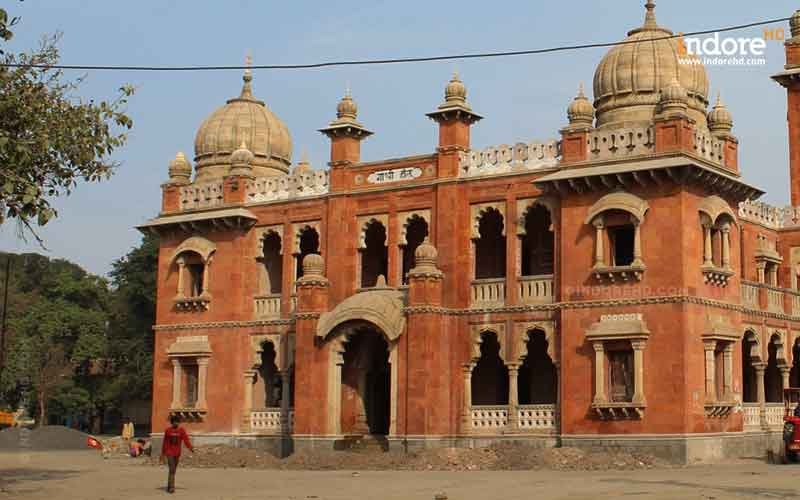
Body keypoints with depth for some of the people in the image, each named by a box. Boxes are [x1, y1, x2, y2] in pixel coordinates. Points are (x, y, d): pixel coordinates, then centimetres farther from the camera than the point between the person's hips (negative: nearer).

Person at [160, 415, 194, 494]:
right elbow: (165, 443, 4)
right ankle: (171, 487, -16)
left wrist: (191, 448, -25)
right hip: (169, 453, -2)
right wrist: (162, 454, 7)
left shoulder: (182, 430, -1)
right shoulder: (168, 430, -2)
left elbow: (186, 440, -10)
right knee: (172, 470, -14)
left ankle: (169, 486, 26)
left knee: (173, 471, 13)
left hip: (177, 453, 2)